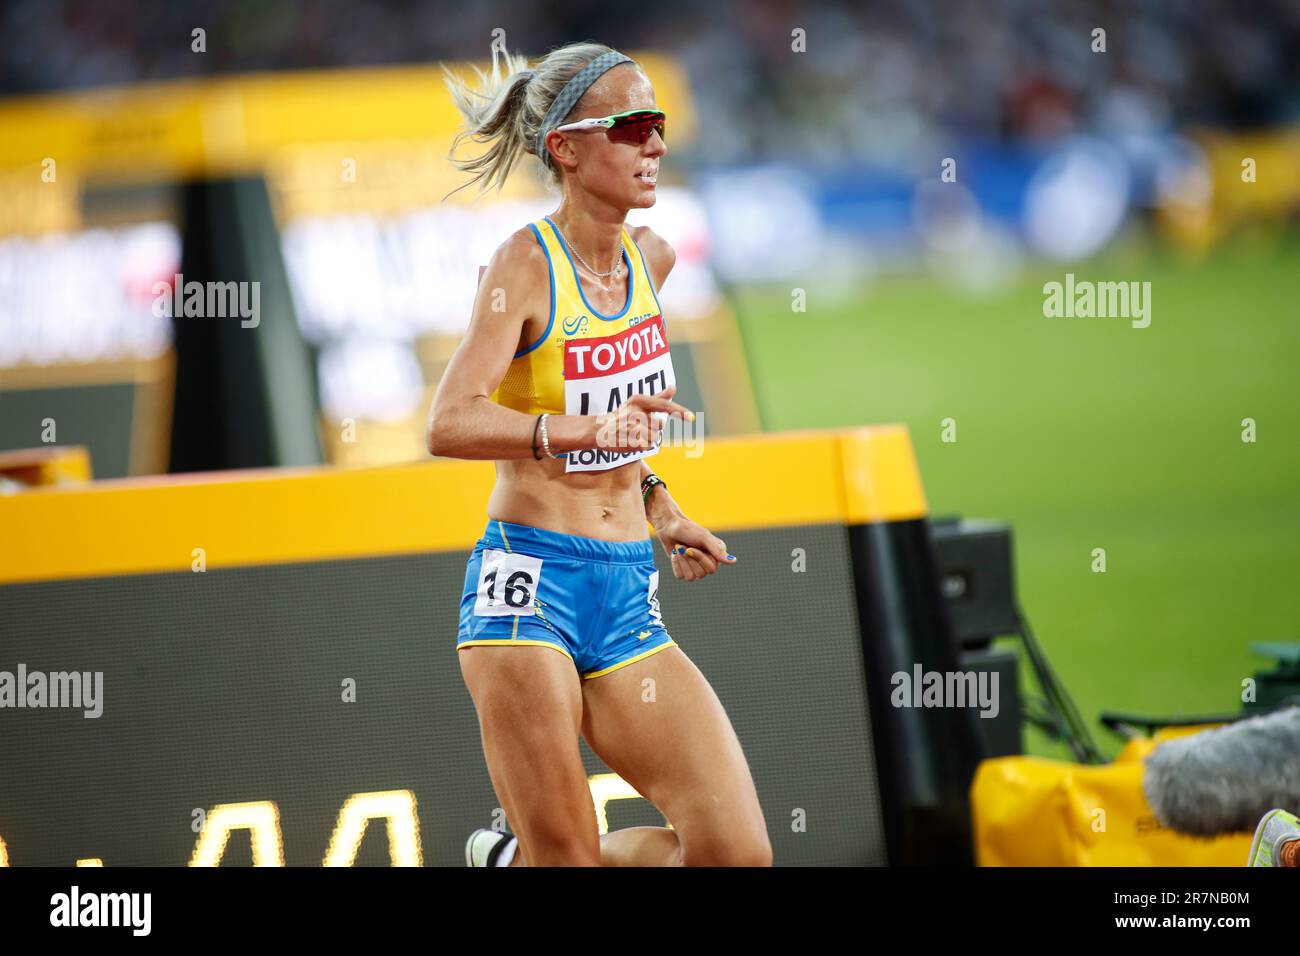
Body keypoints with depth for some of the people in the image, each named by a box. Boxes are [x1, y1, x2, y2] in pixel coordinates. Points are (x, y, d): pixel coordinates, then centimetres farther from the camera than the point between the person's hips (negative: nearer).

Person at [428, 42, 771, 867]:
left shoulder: (651, 258, 9)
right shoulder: (526, 263, -9)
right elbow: (450, 423, -23)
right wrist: (586, 432, -37)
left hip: (628, 596, 6)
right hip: (530, 584, -6)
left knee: (737, 854, -5)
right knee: (568, 862, -10)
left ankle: (515, 859, 17)